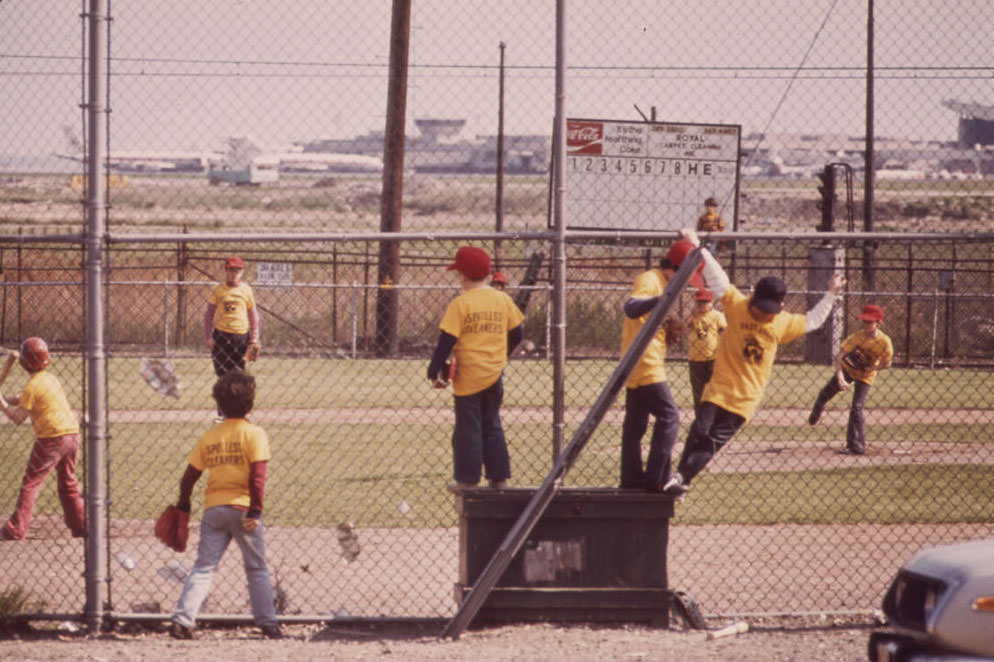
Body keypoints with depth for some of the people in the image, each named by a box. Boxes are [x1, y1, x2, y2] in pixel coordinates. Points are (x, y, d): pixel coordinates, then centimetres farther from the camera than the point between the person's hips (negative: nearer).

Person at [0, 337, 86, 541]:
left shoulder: (33, 386, -12)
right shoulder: (51, 379, 14)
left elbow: (17, 418, -11)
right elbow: (23, 400, 24)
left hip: (51, 438, -8)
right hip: (72, 433, 8)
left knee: (30, 483, -3)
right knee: (68, 482, 20)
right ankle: (80, 526, 23)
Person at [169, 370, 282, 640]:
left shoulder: (209, 436, 8)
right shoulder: (254, 434, -5)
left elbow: (190, 476, 9)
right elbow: (257, 476, -14)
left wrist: (183, 505, 21)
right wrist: (255, 510, -14)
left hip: (213, 509, 3)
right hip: (242, 506, -3)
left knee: (203, 567, 4)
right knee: (257, 569, 9)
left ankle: (182, 620, -8)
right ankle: (267, 623, 9)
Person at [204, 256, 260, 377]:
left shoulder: (246, 290, 5)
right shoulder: (218, 289, 3)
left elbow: (253, 316, 9)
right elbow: (208, 314, 5)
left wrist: (254, 340, 3)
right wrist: (208, 336, -3)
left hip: (241, 335, 0)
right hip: (221, 334, 0)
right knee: (222, 373, -3)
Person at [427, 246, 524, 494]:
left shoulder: (460, 304, -11)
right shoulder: (503, 300, 4)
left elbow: (447, 340, -14)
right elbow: (516, 334, 12)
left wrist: (436, 370, -7)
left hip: (468, 374, -5)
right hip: (495, 373, 5)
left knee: (468, 428, 2)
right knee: (492, 427, 15)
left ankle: (467, 479, 3)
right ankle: (499, 477, 14)